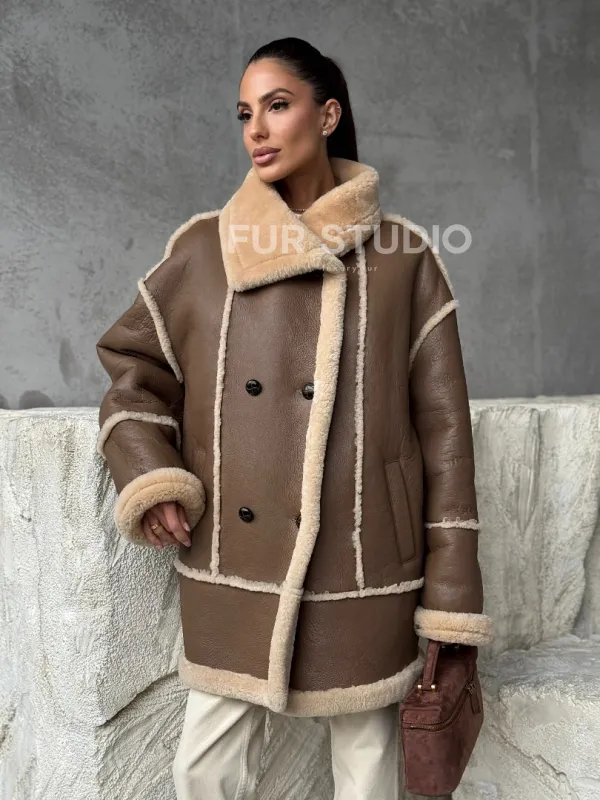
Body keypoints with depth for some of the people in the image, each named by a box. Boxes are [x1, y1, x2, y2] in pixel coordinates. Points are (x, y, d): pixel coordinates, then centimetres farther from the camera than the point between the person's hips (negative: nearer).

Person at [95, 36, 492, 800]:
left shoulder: (403, 257, -2)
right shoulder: (203, 248, 3)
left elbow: (442, 424, -2)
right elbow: (131, 363, 13)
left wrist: (450, 593, -3)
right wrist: (148, 479, -4)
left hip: (361, 571, -1)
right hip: (232, 570, 2)